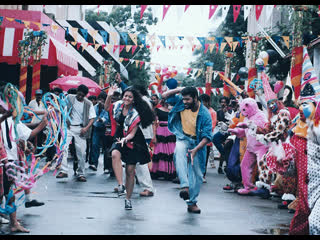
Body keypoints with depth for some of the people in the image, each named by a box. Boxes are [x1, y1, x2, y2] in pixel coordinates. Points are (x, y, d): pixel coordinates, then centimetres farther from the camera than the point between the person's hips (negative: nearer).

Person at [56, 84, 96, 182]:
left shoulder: (88, 104, 5)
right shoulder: (69, 98, 5)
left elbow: (92, 117, 3)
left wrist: (86, 127, -12)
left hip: (80, 129, 1)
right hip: (68, 127, -1)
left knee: (81, 152, -1)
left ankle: (80, 174, 9)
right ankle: (63, 171, -16)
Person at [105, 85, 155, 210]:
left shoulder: (135, 114, -14)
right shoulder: (119, 105, -3)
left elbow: (132, 133, -15)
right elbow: (106, 108, 17)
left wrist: (125, 139, -35)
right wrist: (109, 96, 1)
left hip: (132, 141, -2)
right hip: (119, 138, 3)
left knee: (130, 170, -1)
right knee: (115, 154, -33)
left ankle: (128, 198, 14)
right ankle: (120, 185, -35)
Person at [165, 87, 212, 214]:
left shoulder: (205, 114, -16)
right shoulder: (181, 102, -5)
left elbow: (207, 136, -18)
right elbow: (164, 96, 4)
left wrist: (195, 149, -30)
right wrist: (178, 89, -9)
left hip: (197, 143, -1)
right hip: (183, 138, 1)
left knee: (197, 174, 1)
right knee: (179, 152, -36)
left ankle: (192, 203, 16)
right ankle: (184, 186, -47)